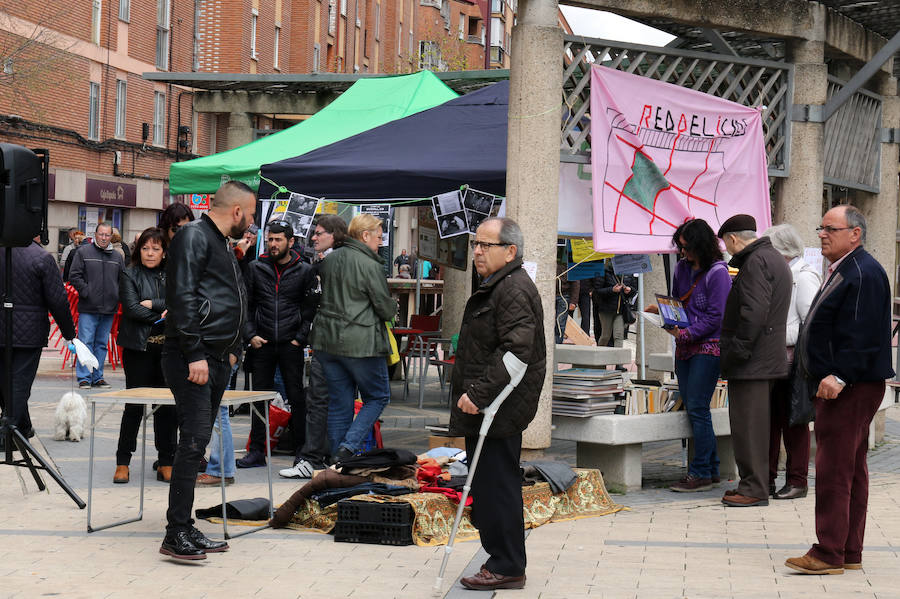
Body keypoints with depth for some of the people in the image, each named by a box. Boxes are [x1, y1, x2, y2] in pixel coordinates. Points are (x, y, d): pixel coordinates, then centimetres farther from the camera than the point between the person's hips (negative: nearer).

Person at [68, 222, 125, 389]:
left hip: (109, 308, 4)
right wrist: (86, 292, -11)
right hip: (88, 308, -4)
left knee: (102, 344, 9)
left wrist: (117, 295, 4)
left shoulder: (117, 257, 13)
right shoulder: (83, 253, 1)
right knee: (86, 343, -5)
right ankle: (84, 378, -1)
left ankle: (97, 377, 16)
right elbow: (74, 276, -3)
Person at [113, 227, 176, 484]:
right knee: (134, 405, -1)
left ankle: (166, 463, 9)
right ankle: (123, 463, 8)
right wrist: (162, 317, -8)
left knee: (168, 405, 2)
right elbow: (131, 308, -8)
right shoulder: (130, 275, 3)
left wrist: (153, 304, -10)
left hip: (169, 348, 2)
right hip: (139, 347, -2)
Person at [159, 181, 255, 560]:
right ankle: (177, 535, -11)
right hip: (190, 358, -10)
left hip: (215, 359, 10)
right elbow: (182, 297, -17)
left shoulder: (221, 245, 23)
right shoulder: (194, 236, -9)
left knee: (197, 442, 10)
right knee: (194, 440, -13)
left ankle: (184, 529, 14)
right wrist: (195, 354, -21)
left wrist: (231, 351, 20)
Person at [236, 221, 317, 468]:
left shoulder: (305, 271, 2)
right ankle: (257, 451, 10)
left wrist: (300, 338, -5)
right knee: (260, 397, 4)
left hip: (291, 345, -2)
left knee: (296, 397, 1)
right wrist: (250, 335, -1)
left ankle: (302, 449, 9)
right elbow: (245, 305, 10)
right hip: (262, 344, 2)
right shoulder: (255, 269, 7)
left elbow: (311, 309, 4)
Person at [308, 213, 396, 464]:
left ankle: (337, 455, 12)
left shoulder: (329, 260, 9)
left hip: (326, 339, 7)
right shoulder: (370, 265, -12)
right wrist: (393, 306, 13)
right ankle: (349, 446, -7)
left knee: (339, 401, 12)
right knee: (378, 397, 8)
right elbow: (386, 309, -8)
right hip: (360, 343, -7)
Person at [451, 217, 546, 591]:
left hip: (499, 411, -11)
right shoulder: (493, 287, 19)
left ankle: (507, 568, 0)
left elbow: (515, 353, -25)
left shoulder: (514, 291, -16)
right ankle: (502, 559, 22)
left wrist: (479, 394, -26)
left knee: (497, 486, -7)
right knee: (488, 486, 14)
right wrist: (471, 395, 21)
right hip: (484, 409, 11)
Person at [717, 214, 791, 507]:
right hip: (768, 359, 10)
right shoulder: (774, 258, 19)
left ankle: (754, 489, -4)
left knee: (748, 423, -6)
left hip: (751, 361, -10)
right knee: (755, 423, 14)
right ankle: (755, 483, 20)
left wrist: (737, 351, -20)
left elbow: (754, 313, -23)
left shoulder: (756, 262, -14)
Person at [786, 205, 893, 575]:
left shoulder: (863, 274, -15)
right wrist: (826, 374, 19)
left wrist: (839, 376, -29)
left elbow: (863, 335, -24)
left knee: (833, 471, -10)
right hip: (839, 383, 11)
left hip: (851, 388, -11)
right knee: (851, 471, 13)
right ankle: (849, 553, 19)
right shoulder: (842, 271, 18)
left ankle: (829, 554, -7)